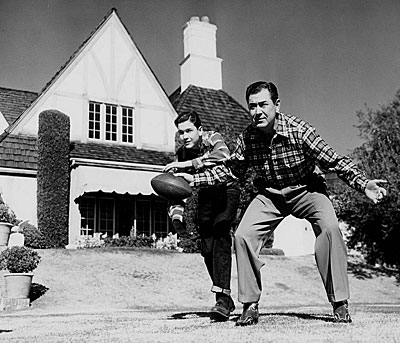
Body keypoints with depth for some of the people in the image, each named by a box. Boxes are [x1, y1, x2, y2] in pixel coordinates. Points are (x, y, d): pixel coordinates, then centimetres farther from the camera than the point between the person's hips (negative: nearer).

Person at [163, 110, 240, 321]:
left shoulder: (213, 139, -20)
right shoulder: (182, 153, -6)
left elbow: (223, 156, -43)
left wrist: (188, 164, -47)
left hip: (226, 191, -5)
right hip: (205, 196, 5)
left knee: (220, 238, -24)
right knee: (207, 249, 1)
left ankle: (222, 298, -28)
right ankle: (226, 300, 15)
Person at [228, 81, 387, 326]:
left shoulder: (299, 131, -24)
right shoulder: (246, 138, -15)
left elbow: (334, 160, -19)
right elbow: (234, 172, -1)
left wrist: (364, 184, -29)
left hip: (306, 189, -3)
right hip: (270, 195, 3)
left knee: (330, 228, -28)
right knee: (243, 235, -14)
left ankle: (340, 304, -14)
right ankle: (250, 306, 2)